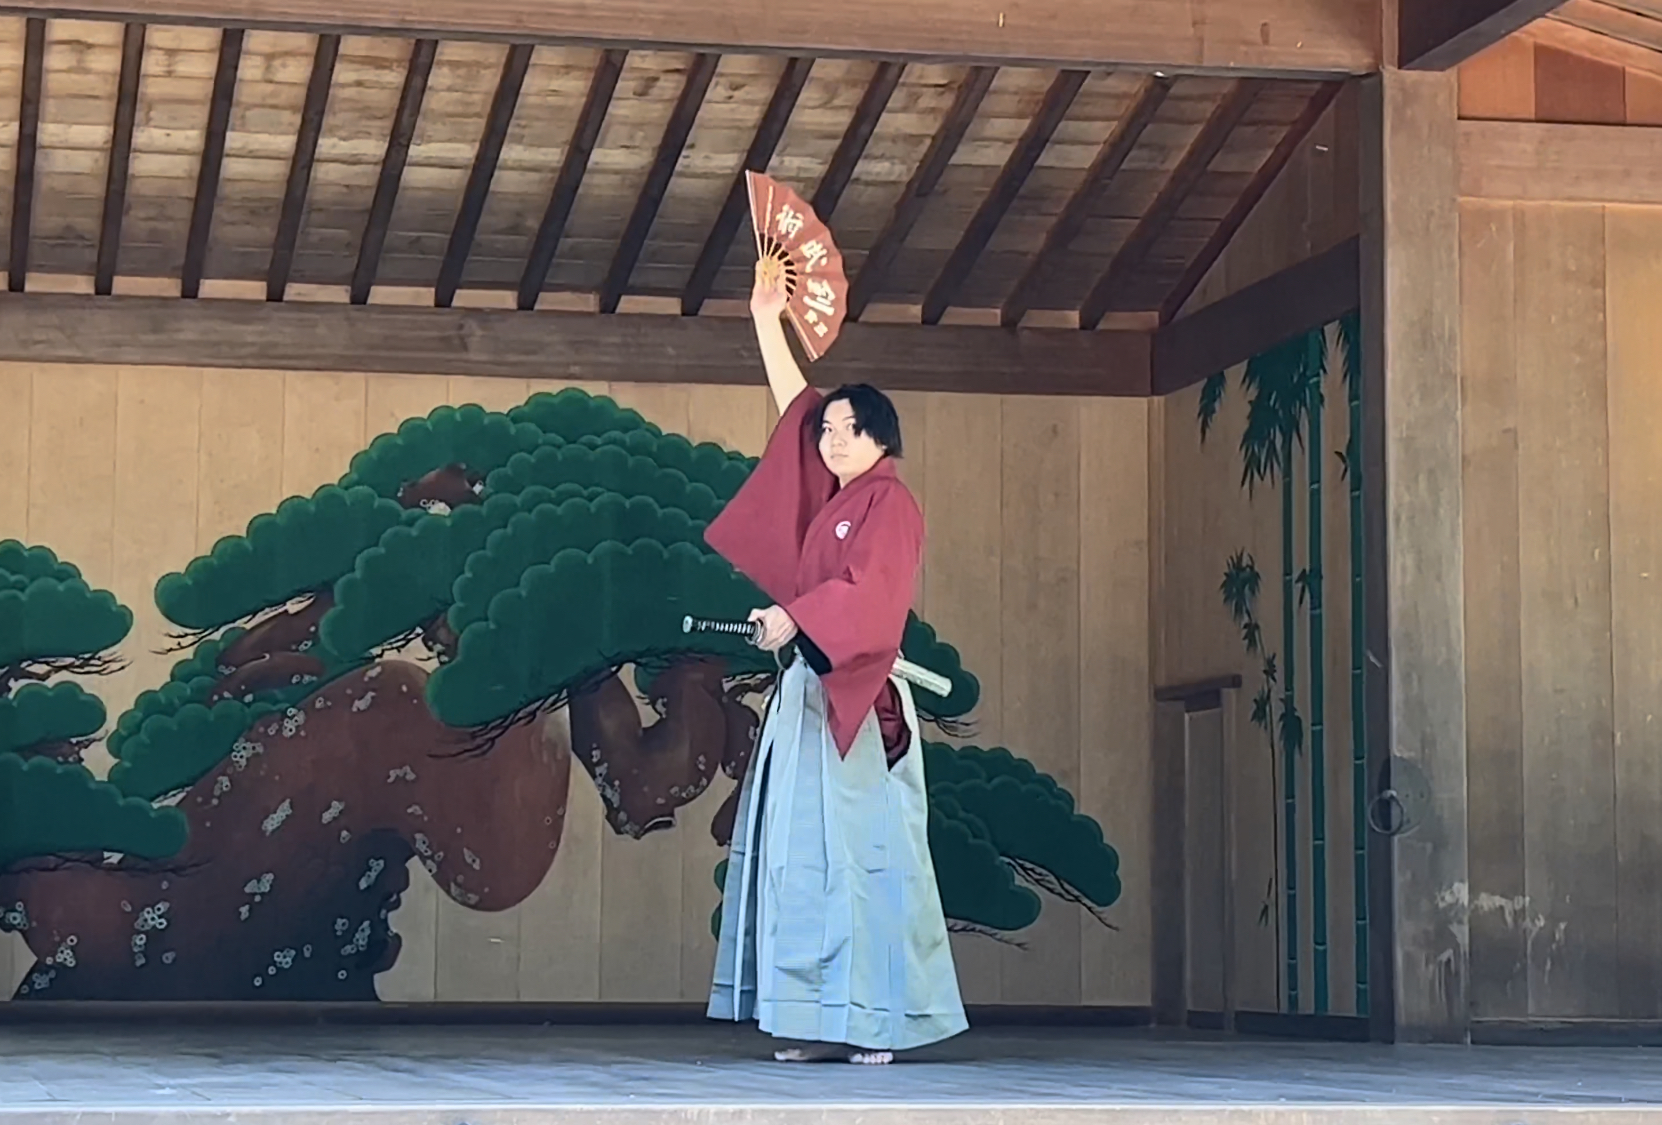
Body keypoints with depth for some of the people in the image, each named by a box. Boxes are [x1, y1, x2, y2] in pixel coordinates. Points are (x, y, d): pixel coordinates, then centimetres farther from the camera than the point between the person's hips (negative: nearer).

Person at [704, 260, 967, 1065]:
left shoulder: (889, 505, -4)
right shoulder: (832, 500, 18)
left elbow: (870, 596, -19)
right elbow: (795, 406, 25)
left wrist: (795, 618, -31)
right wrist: (767, 320, 26)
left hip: (858, 701, -8)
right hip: (811, 696, 8)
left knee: (860, 854, -9)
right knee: (806, 856, 2)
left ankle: (877, 1020, -9)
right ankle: (825, 1021, 2)